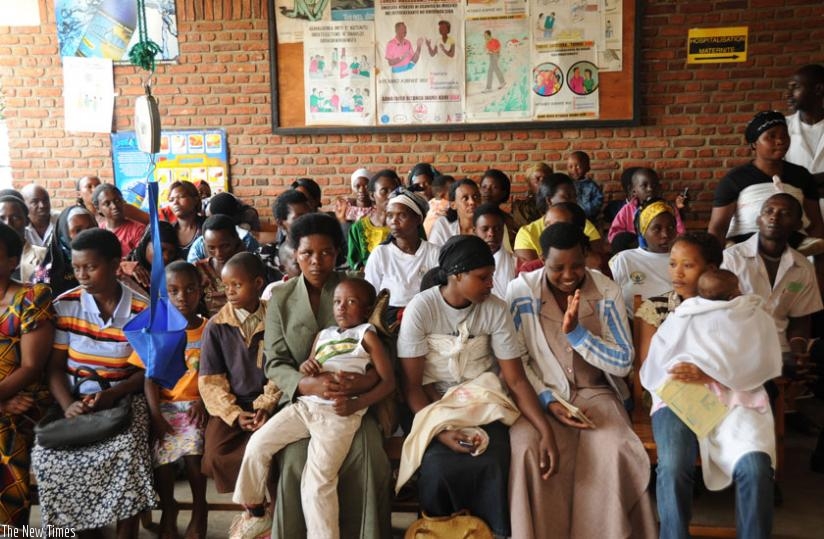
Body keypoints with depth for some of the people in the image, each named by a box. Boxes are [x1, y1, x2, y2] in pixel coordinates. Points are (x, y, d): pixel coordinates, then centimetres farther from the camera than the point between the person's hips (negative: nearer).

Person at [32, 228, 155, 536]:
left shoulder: (143, 311, -5)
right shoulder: (64, 306, 0)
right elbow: (55, 366, 0)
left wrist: (112, 395, -19)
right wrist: (67, 404, -19)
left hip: (123, 398, -2)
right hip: (73, 398, 2)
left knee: (125, 451, -31)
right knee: (46, 455, -24)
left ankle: (126, 529, -10)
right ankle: (74, 524, 0)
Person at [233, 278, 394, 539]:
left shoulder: (366, 334, 4)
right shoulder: (323, 335, 22)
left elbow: (388, 382, -3)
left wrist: (356, 404, -18)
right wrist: (305, 367, 0)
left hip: (339, 414, -6)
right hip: (305, 404, 6)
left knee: (317, 482, -15)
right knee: (258, 443, -3)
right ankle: (253, 508, 16)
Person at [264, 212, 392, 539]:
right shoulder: (280, 298, 6)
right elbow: (275, 364, -1)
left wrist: (368, 379, -23)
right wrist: (307, 384, -22)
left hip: (351, 401, 0)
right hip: (300, 400, 0)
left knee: (370, 464, -25)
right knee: (297, 466, -26)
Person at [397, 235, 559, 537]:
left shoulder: (496, 309, -6)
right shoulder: (420, 308, -12)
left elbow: (516, 379, -6)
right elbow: (411, 384, -11)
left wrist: (545, 430, -20)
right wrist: (439, 430, -26)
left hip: (483, 401, 2)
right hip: (434, 403, -1)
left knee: (491, 465, -27)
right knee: (439, 465, -28)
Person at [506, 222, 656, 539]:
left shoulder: (607, 292, -3)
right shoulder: (520, 291, -7)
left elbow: (623, 363, -5)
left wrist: (576, 332, -17)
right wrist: (547, 400, -16)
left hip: (595, 392, 1)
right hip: (540, 394, -1)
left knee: (616, 453, -27)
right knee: (532, 453, -30)